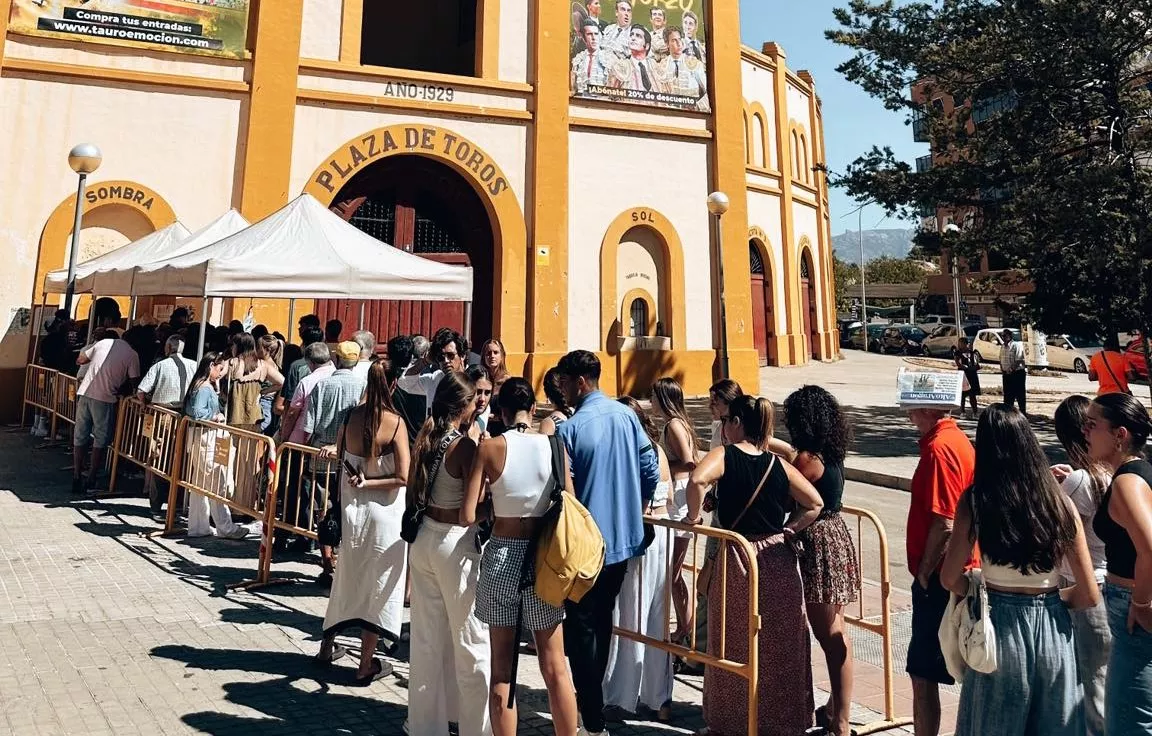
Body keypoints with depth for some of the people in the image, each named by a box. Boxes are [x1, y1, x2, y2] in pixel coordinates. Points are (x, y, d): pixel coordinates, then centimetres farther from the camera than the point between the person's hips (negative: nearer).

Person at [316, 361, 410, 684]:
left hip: (351, 508, 5)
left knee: (347, 576, 23)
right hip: (383, 512, -4)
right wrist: (368, 483, -9)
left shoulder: (351, 416, -5)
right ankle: (366, 664, 18)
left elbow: (340, 454, 11)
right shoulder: (395, 422, -16)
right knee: (378, 583, 9)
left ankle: (327, 645, 38)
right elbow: (403, 477, -18)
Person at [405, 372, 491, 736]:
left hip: (423, 539, 7)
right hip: (456, 544, -7)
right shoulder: (464, 446, -18)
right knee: (471, 643, 8)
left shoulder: (424, 439, 2)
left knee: (427, 638, 18)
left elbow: (412, 494, 10)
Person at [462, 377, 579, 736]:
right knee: (554, 667, 13)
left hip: (501, 556, -1)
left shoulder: (489, 448, -8)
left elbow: (468, 517, -10)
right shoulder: (554, 445, -5)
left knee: (502, 668, 12)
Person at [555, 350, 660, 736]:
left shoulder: (569, 428, -18)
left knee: (581, 629, 7)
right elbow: (651, 469, 3)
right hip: (623, 540, 7)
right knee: (602, 621, 22)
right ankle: (594, 696, 39)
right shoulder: (626, 415, -1)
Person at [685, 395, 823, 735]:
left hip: (739, 559, -3)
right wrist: (787, 531, 6)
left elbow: (697, 480, -28)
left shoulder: (724, 455, -8)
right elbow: (815, 504, 5)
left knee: (736, 645, 12)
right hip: (779, 560, 4)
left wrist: (693, 516, -15)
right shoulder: (778, 464, 3)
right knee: (781, 644, 15)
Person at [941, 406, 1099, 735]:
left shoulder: (974, 501, -12)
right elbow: (1089, 595, -4)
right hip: (1052, 630, 2)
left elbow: (950, 578, -11)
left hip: (1000, 628, -2)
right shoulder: (1059, 503, -7)